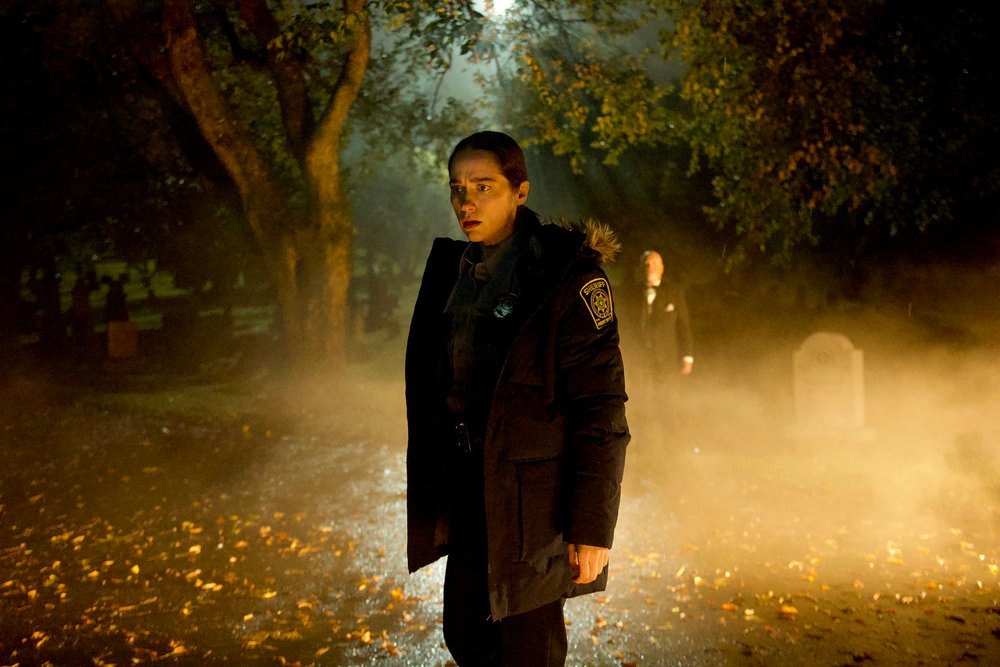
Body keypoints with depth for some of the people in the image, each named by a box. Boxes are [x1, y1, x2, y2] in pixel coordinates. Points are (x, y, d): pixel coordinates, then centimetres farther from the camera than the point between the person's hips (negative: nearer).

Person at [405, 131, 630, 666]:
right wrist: (432, 492, 15)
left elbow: (601, 412, -17)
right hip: (470, 491, 7)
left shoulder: (569, 276, -15)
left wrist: (592, 526, -19)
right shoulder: (454, 269, 7)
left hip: (535, 495, -7)